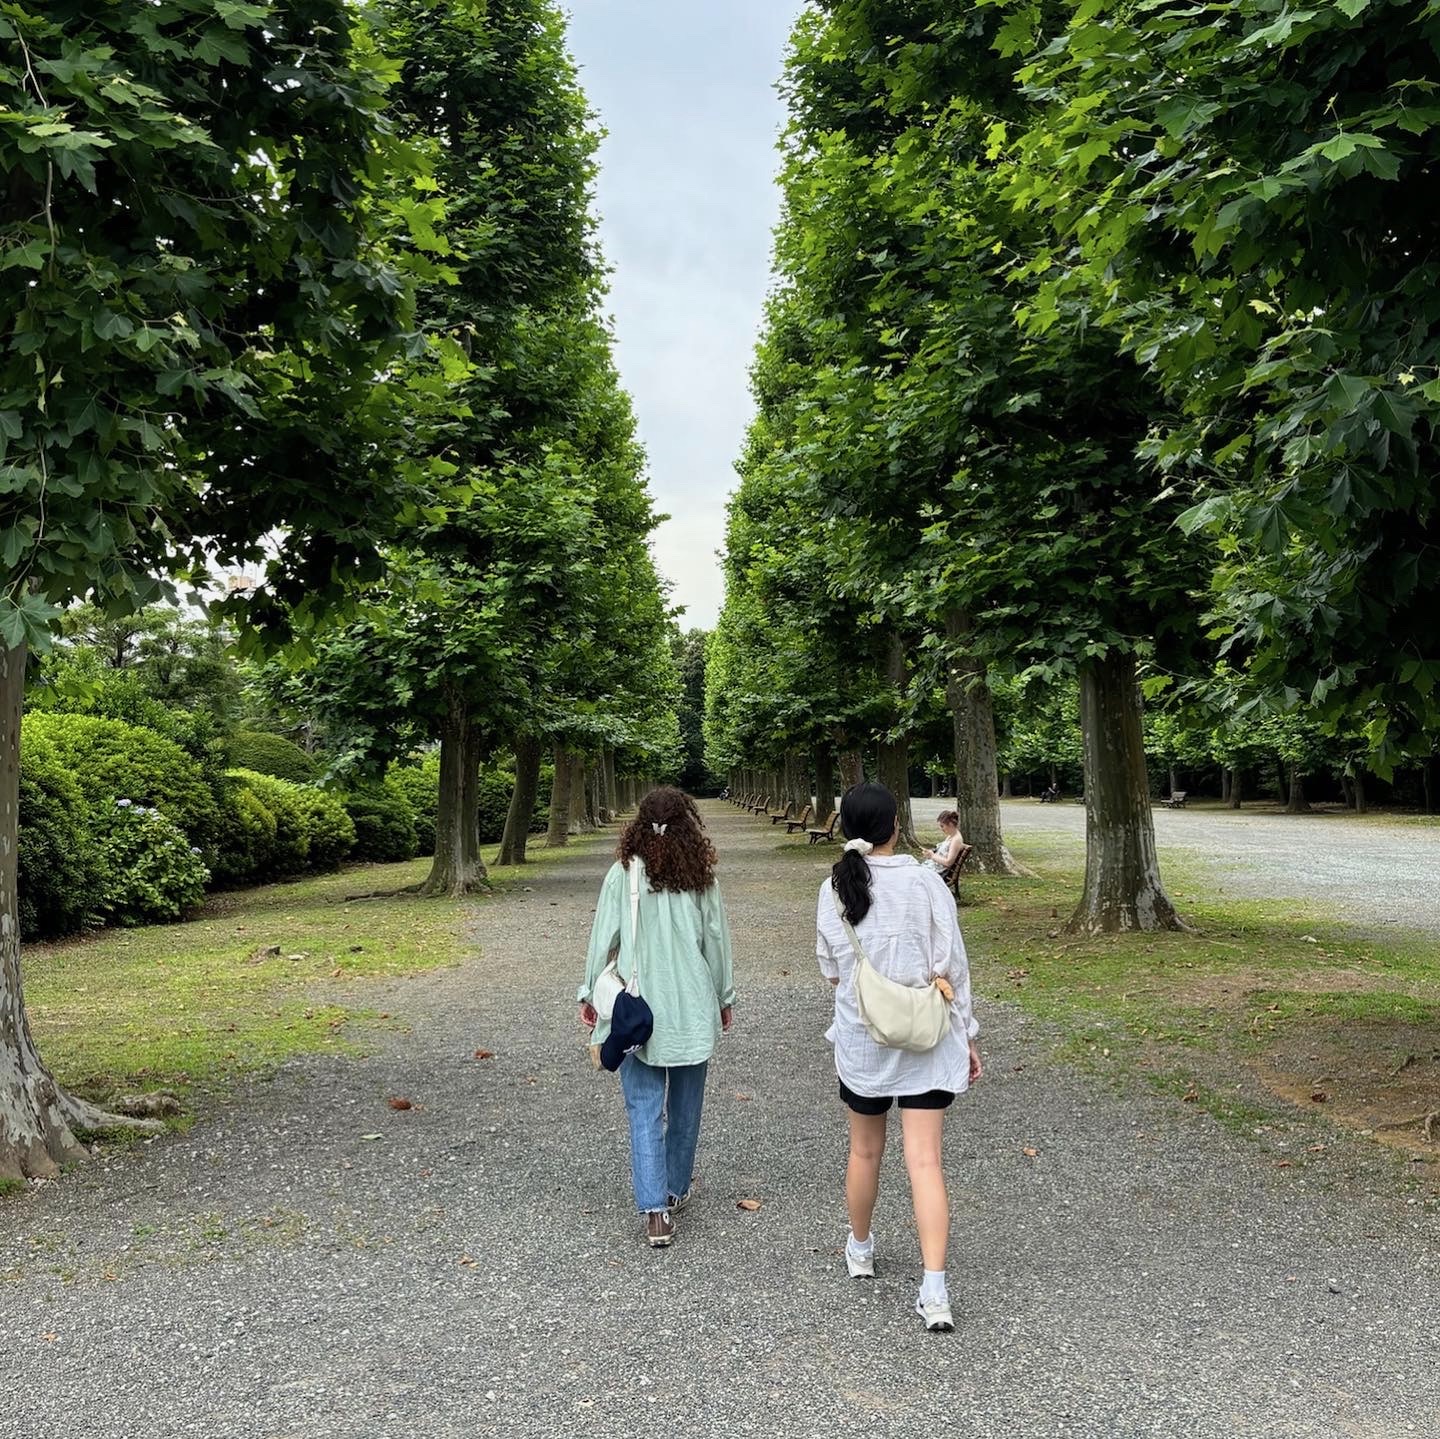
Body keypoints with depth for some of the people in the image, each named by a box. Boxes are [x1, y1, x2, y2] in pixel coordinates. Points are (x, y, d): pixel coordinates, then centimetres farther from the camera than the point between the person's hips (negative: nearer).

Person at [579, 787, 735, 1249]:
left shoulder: (623, 873, -7)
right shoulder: (702, 876, -3)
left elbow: (603, 937, -4)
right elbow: (717, 939, 3)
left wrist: (590, 994, 8)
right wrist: (723, 997, 15)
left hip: (636, 1008, -1)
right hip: (693, 1006, 1)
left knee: (644, 1110, 3)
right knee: (684, 1105, 16)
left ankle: (655, 1209, -6)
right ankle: (675, 1191, 30)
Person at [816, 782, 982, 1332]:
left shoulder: (834, 889, -5)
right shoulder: (925, 883, -12)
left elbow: (831, 972, 4)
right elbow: (952, 968, -8)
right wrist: (967, 1036, 2)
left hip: (860, 1042, 2)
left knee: (865, 1150, 21)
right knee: (925, 1161, 1)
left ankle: (860, 1249, 41)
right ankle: (934, 1290, -2)